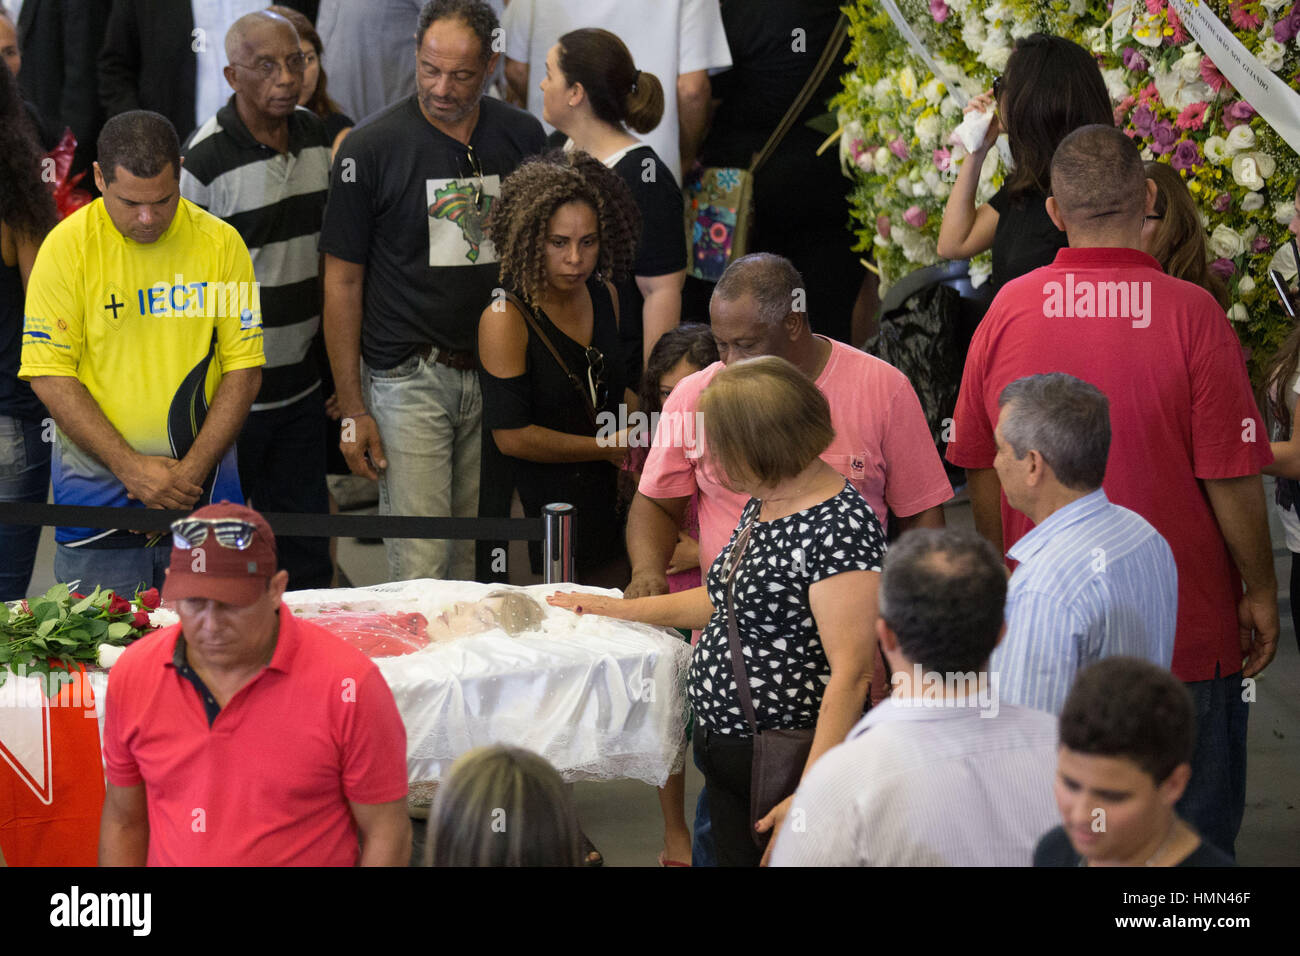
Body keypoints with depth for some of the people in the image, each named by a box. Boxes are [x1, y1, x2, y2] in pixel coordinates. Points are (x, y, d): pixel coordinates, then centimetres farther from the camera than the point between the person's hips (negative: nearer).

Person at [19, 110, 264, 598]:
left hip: (202, 484, 2)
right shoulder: (67, 247, -7)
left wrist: (192, 470, -10)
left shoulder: (221, 242, -2)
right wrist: (132, 467, -14)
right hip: (98, 481, -1)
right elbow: (50, 375, -8)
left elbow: (244, 368, 0)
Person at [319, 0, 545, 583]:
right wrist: (352, 409, -5)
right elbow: (343, 280, -3)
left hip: (497, 376, 4)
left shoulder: (522, 138, 4)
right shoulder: (370, 148, -7)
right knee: (419, 570, -8)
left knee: (479, 559, 9)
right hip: (410, 377, -3)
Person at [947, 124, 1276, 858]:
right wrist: (1260, 592, 1)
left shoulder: (1009, 311, -5)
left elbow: (983, 473, 2)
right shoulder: (1191, 314, -15)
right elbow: (1232, 478, -13)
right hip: (1184, 629, -3)